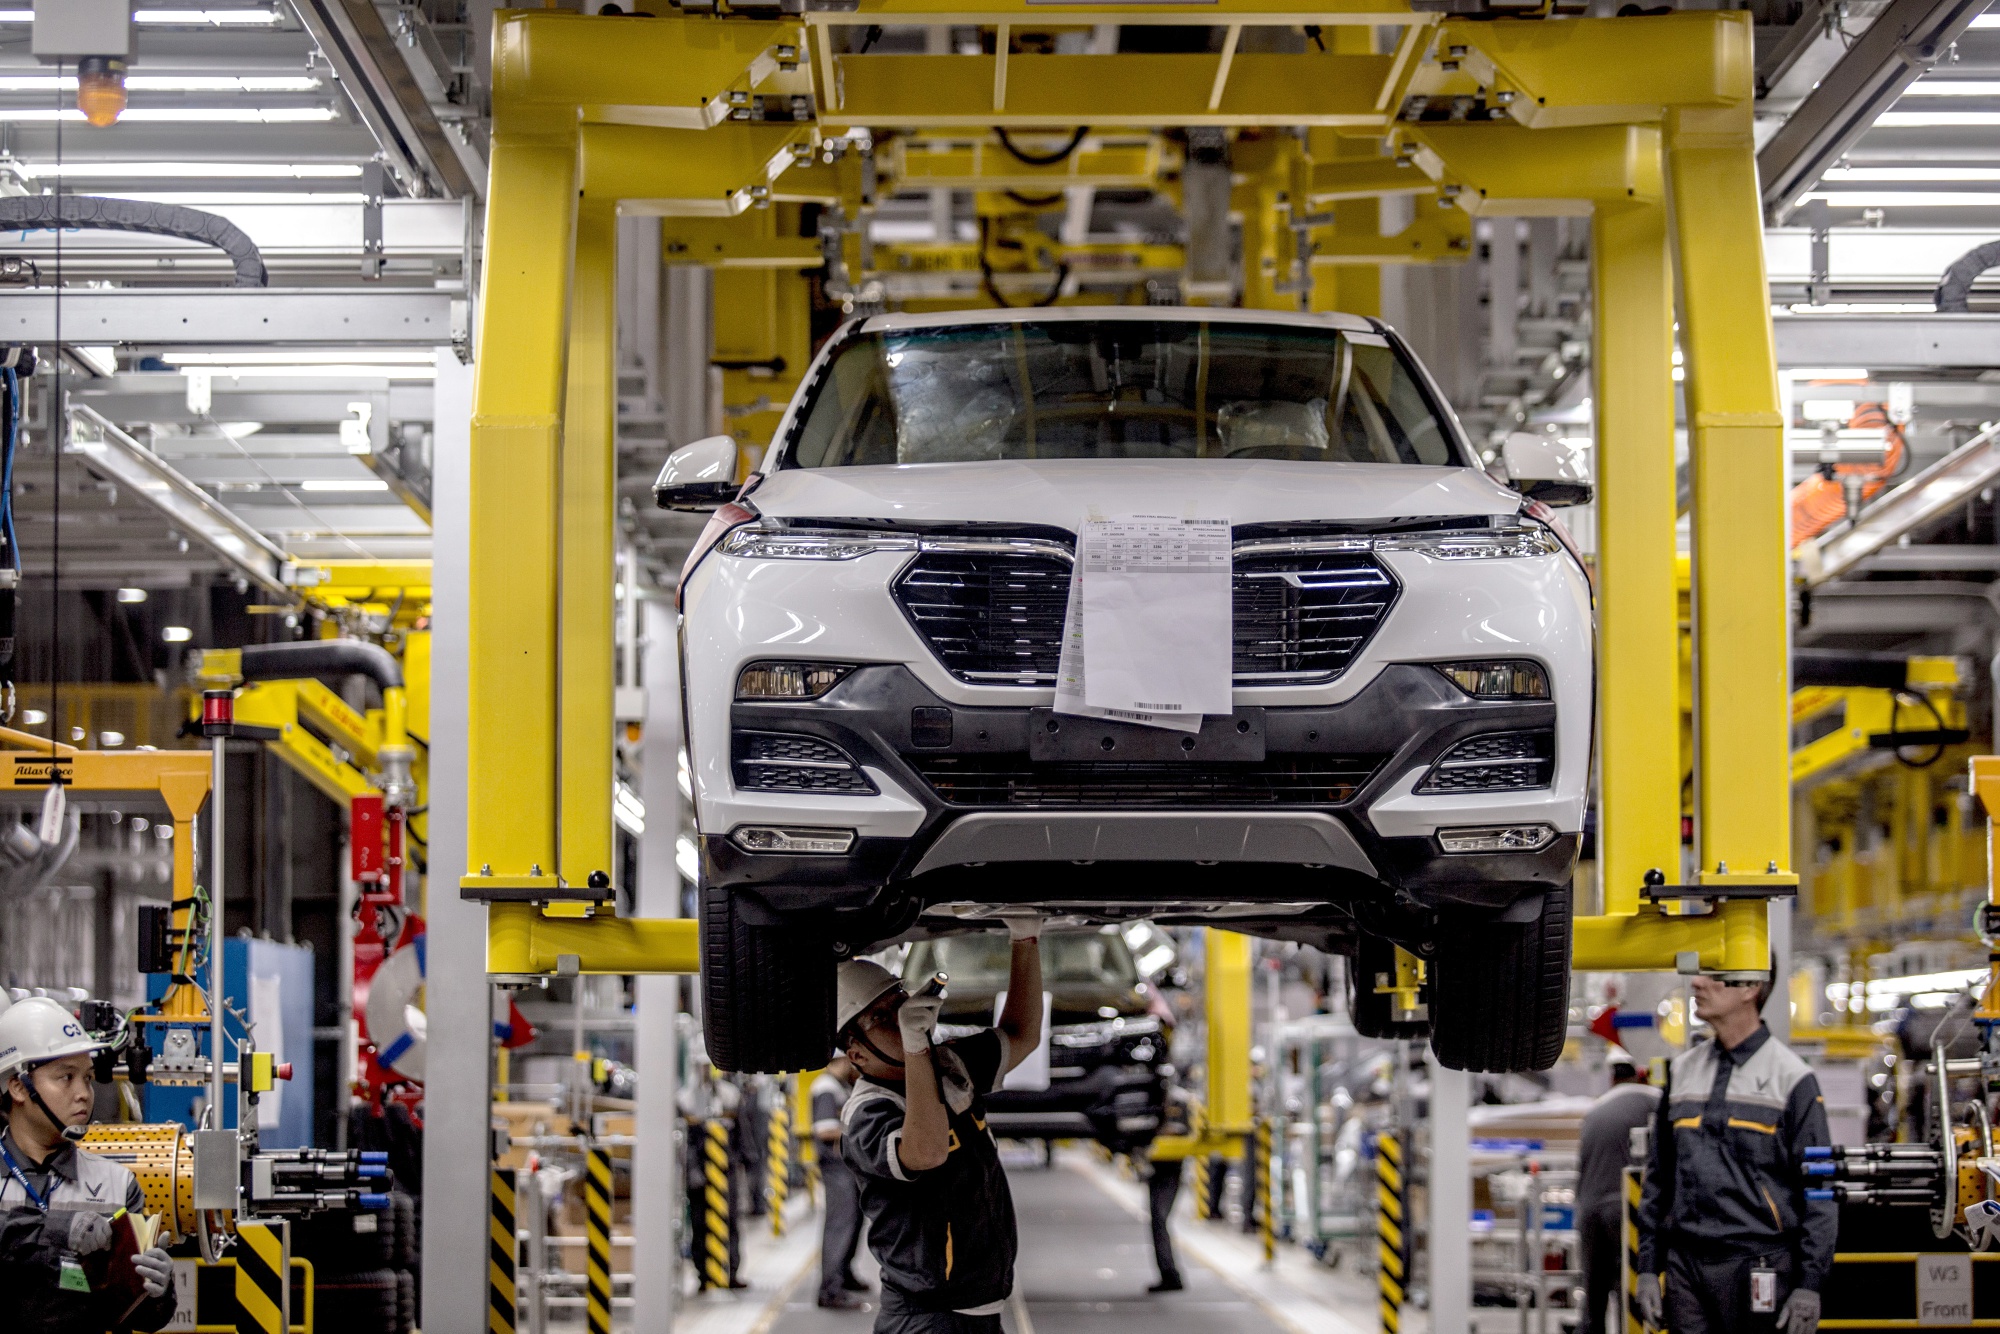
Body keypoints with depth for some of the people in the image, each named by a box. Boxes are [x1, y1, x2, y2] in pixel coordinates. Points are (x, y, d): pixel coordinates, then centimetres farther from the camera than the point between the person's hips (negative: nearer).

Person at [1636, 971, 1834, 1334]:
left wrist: (1809, 1284, -9)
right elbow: (1658, 1179, 17)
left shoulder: (1791, 1078, -2)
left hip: (1757, 1265, -5)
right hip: (1684, 1267, 5)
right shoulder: (1683, 1070, 13)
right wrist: (1648, 1268, 11)